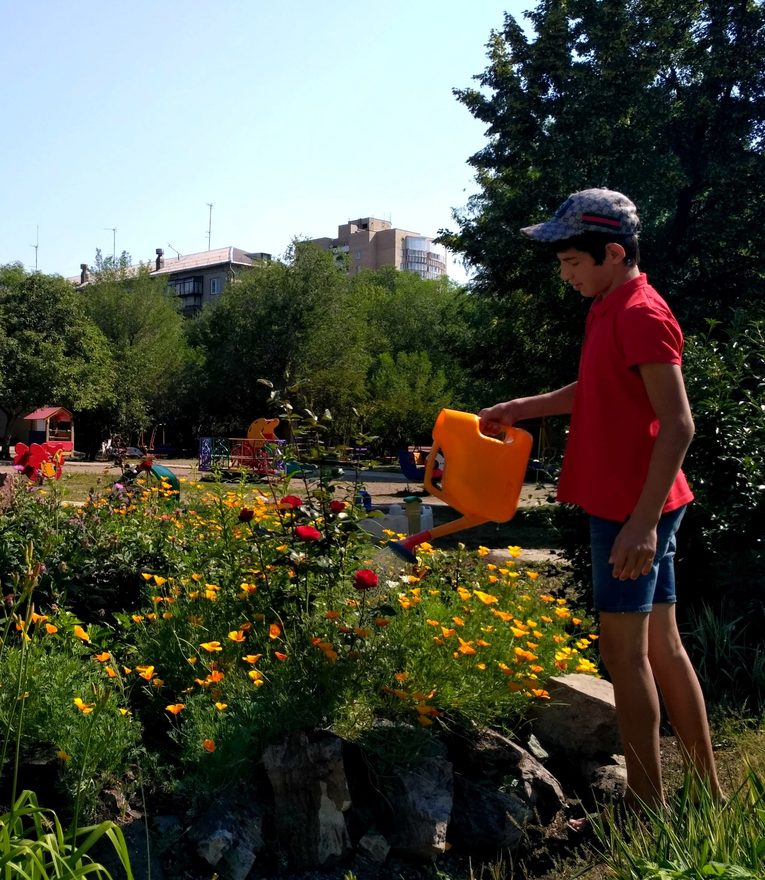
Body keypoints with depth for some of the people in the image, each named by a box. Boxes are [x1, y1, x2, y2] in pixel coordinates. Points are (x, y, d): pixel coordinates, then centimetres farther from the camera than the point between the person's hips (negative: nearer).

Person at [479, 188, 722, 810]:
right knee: (662, 647, 14)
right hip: (631, 506, 10)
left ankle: (649, 807, 11)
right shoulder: (611, 310, 13)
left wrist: (642, 521, -25)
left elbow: (678, 425, -21)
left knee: (624, 649, -2)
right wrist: (522, 408, 21)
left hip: (633, 509, -10)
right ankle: (708, 790, 26)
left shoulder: (641, 315, -16)